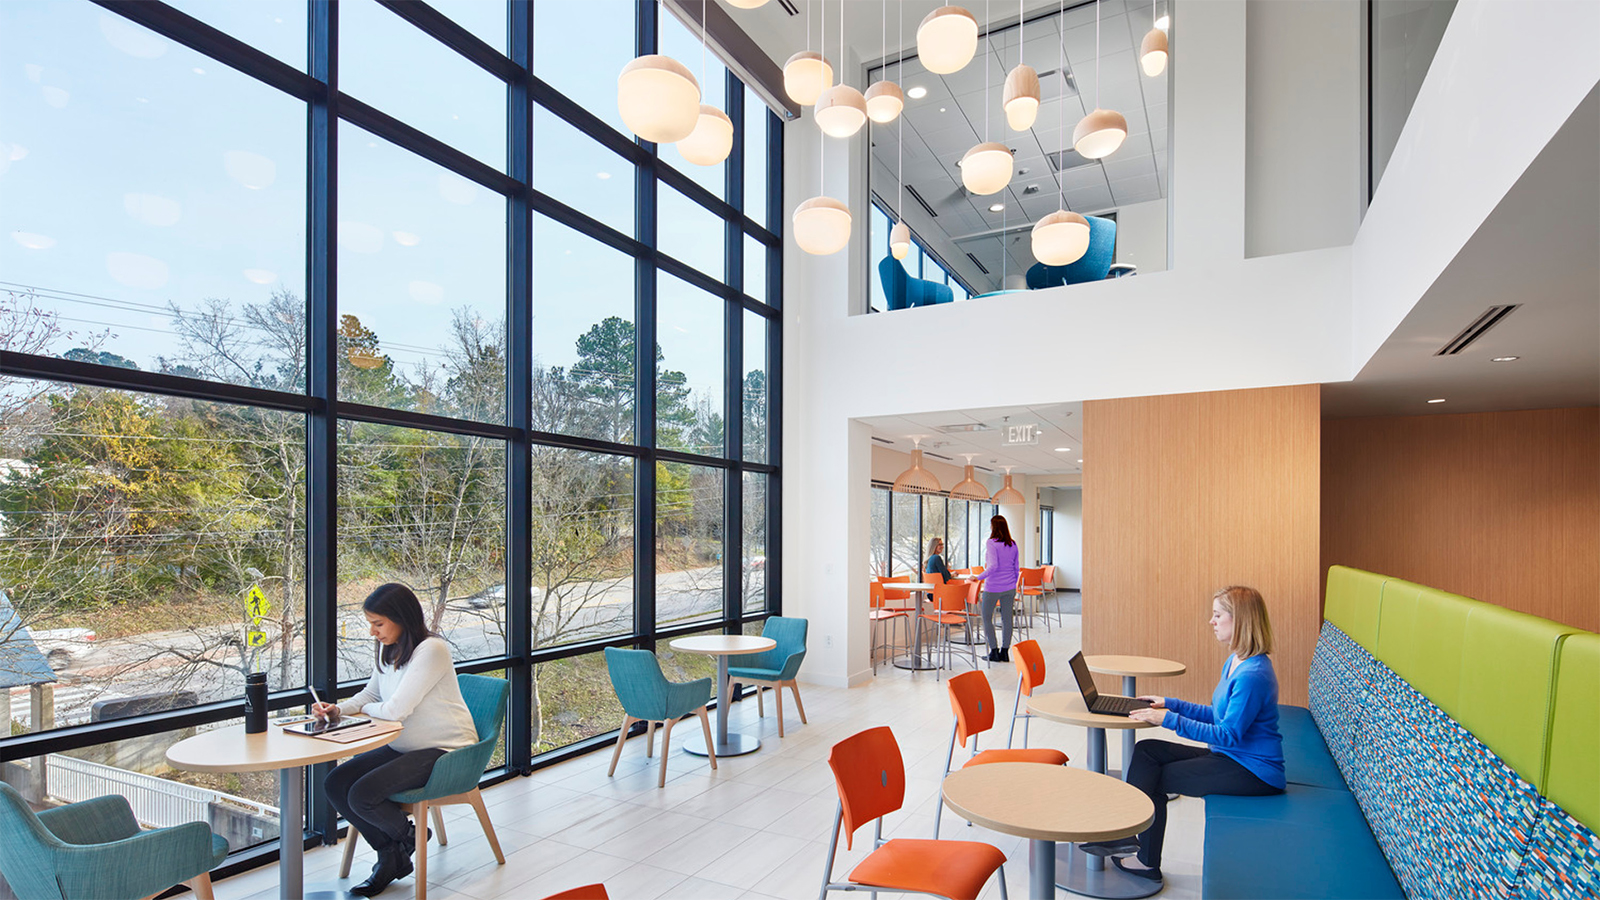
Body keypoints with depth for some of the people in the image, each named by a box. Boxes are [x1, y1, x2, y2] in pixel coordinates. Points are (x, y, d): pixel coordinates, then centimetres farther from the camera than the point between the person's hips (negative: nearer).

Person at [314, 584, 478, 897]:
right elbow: (370, 694, 18)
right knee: (334, 784, -2)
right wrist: (338, 710, -2)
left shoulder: (431, 650, -23)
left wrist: (365, 708, -3)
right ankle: (390, 855, 10)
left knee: (362, 795, -21)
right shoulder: (390, 651, 6)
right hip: (404, 747, 10)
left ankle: (408, 836, 11)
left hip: (444, 750, -10)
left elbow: (395, 710, -24)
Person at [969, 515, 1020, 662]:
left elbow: (993, 566, -22)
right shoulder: (1013, 544, 7)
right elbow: (1016, 568, 12)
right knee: (1006, 618, 9)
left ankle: (994, 651, 5)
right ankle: (1005, 652, 12)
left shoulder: (992, 543, -13)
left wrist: (979, 577, -14)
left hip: (993, 587, -6)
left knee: (986, 617, 7)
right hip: (1009, 587, 6)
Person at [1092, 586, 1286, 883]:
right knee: (1146, 750, -1)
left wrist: (1170, 719, -24)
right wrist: (1170, 703, 8)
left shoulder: (1253, 675, -24)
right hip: (1232, 757, 10)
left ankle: (1147, 862, 11)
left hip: (1253, 771, -9)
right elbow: (1218, 714, 16)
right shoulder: (1235, 662, 9)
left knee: (1152, 779, -6)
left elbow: (1229, 735, -25)